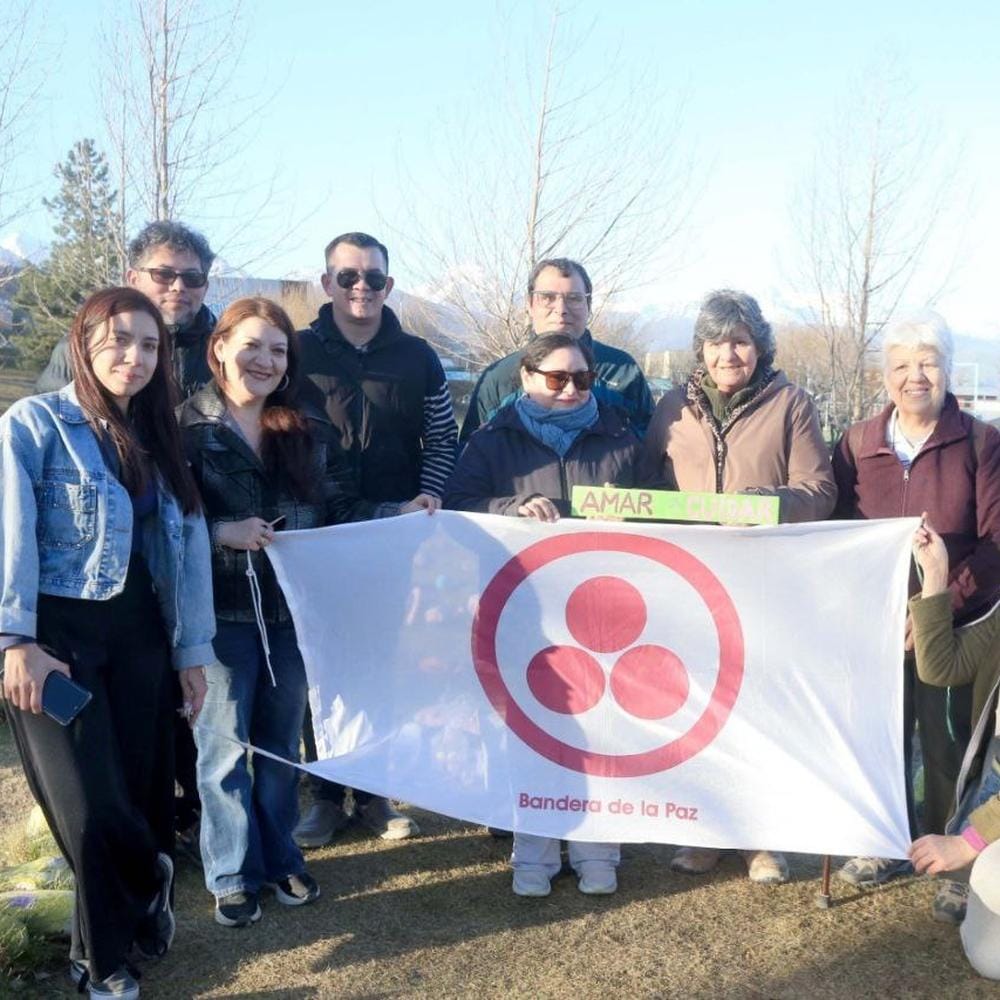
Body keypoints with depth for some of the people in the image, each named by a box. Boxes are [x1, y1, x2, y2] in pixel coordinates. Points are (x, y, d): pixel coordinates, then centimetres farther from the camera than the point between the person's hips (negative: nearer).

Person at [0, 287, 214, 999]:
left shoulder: (158, 440, 13)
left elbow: (189, 546, 11)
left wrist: (192, 647, 8)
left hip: (140, 632, 5)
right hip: (57, 633, -5)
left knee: (143, 786, 8)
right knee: (92, 805, -5)